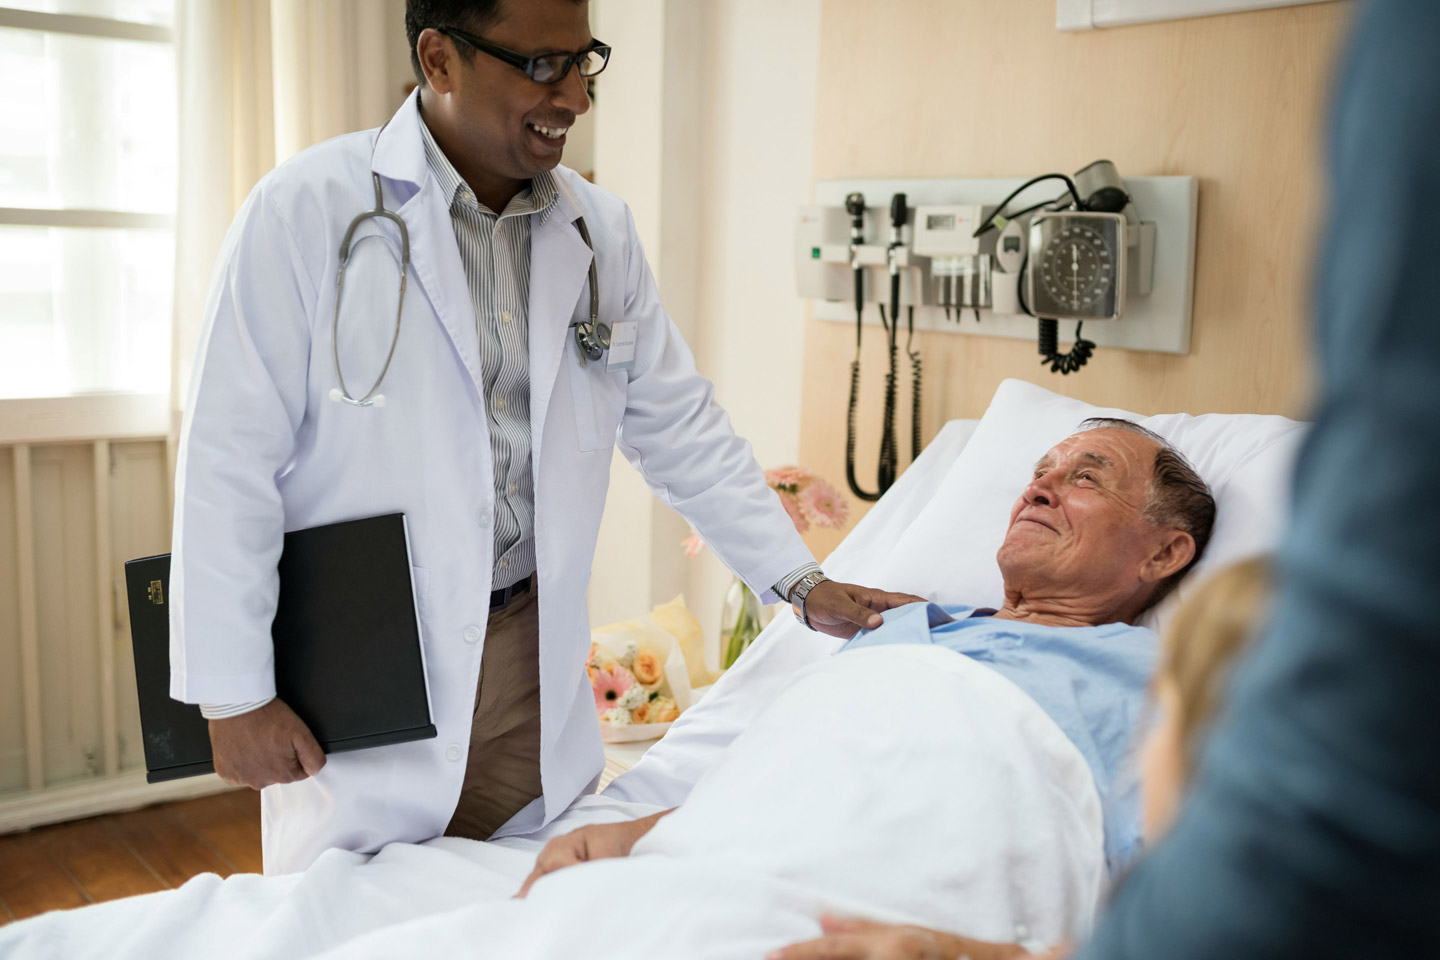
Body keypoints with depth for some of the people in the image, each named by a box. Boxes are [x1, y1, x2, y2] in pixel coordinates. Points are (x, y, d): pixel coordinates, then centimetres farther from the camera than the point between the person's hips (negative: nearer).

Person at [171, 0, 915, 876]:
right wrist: (234, 695, -10)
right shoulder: (305, 211, -10)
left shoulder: (601, 230, 5)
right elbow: (231, 462, -10)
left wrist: (802, 582, 4)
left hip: (537, 672, 4)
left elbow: (682, 430, 11)